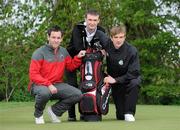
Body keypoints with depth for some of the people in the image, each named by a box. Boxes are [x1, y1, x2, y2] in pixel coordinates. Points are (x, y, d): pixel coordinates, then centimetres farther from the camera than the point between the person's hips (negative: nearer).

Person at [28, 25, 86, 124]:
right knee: (44, 92, -41)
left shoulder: (63, 51, 8)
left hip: (57, 85, 6)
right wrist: (48, 85, -26)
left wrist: (78, 58, -4)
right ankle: (38, 114, -7)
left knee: (77, 94, -13)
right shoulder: (39, 53, -10)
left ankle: (54, 110, 7)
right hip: (39, 85, -5)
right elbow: (33, 75, -16)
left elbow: (71, 66, 15)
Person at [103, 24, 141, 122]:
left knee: (134, 83, -40)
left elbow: (133, 73, -26)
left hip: (129, 79, -2)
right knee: (120, 117, -2)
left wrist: (115, 80, -31)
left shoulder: (132, 51, -24)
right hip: (115, 82, 2)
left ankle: (129, 113, -23)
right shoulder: (107, 46, -15)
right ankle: (122, 113, 37)